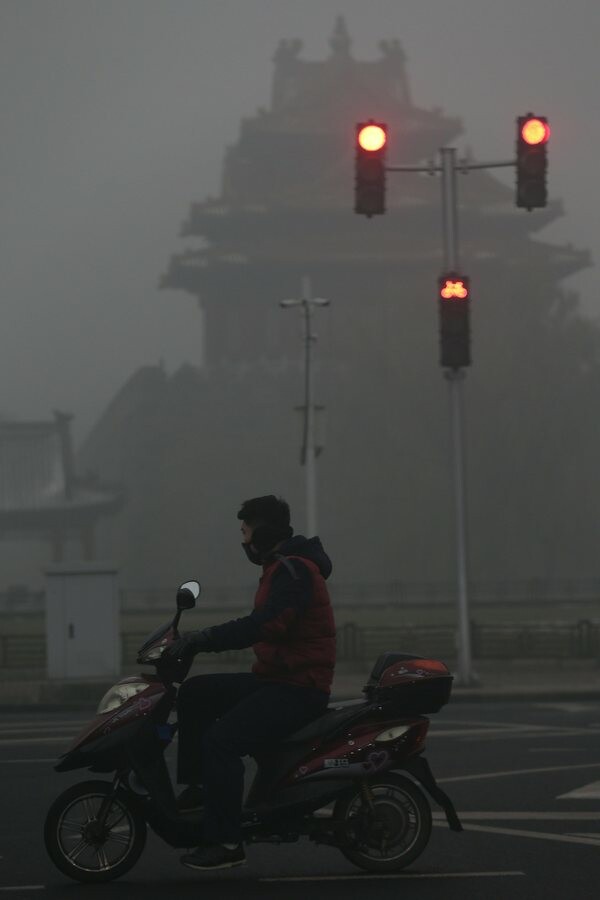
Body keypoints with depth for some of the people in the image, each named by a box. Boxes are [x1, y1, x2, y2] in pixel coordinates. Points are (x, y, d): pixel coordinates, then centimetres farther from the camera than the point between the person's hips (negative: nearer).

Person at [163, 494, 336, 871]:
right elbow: (264, 624, 25)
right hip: (274, 679, 11)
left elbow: (267, 624, -30)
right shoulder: (282, 568, 18)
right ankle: (197, 785, 9)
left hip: (298, 689, -11)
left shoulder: (293, 571, -16)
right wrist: (202, 639, 18)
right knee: (195, 693, 9)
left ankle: (227, 841, -22)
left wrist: (204, 639, -29)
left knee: (221, 739, -24)